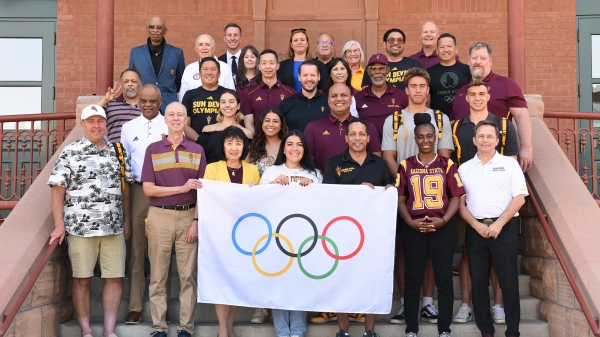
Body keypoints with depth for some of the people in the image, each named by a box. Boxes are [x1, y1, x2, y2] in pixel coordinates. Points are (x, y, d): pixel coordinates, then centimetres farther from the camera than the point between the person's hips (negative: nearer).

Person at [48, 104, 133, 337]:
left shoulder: (117, 151, 10)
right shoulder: (70, 152, -1)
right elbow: (58, 190, -3)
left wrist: (127, 219, 10)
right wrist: (59, 225, -9)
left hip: (114, 228, 3)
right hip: (81, 227, -3)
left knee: (115, 277, 3)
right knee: (82, 279, 5)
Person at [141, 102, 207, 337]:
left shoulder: (197, 150, 8)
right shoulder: (153, 149, 5)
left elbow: (201, 190, 4)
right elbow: (148, 189, -3)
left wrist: (196, 221, -5)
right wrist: (181, 188, -12)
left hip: (188, 216, 1)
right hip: (160, 216, 0)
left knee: (188, 275, 3)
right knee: (158, 275, 4)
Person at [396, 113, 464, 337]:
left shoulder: (447, 165, 5)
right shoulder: (405, 166, 6)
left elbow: (456, 197, 2)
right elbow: (400, 199, 4)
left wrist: (443, 220, -12)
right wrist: (410, 222, -11)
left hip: (443, 227, 0)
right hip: (413, 228, 0)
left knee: (444, 278, 4)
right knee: (412, 279, 4)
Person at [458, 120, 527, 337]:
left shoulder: (510, 164, 4)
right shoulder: (464, 168, 10)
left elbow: (519, 198, -3)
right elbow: (460, 203, 6)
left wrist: (498, 224, -11)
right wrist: (476, 225, -8)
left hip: (504, 228, -2)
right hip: (475, 230, 3)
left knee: (508, 280, -2)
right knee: (478, 282, 5)